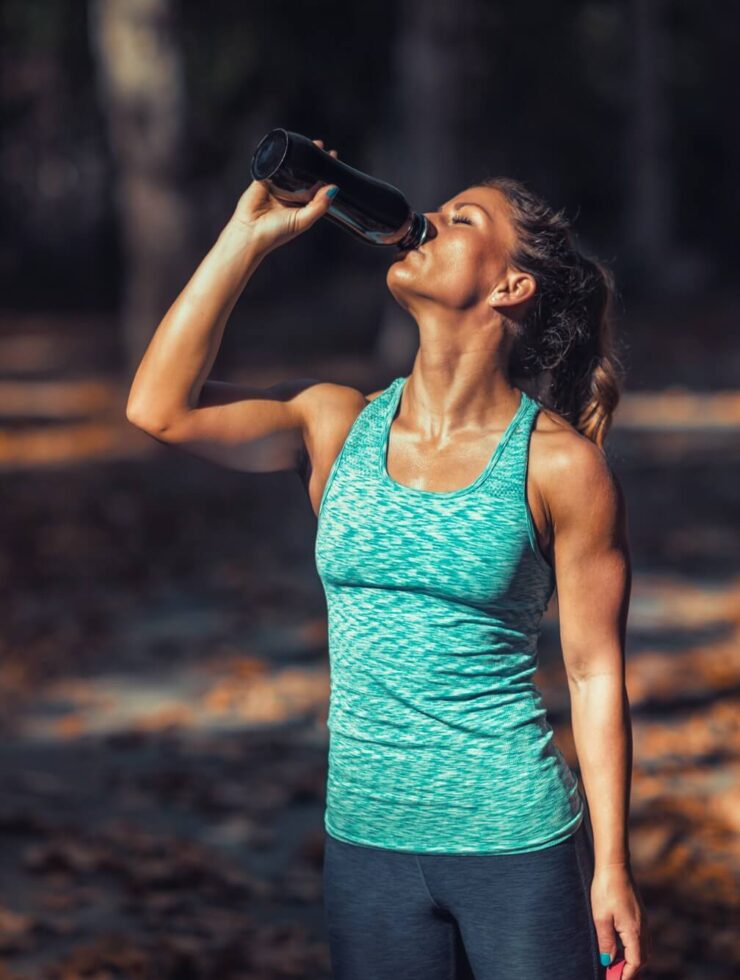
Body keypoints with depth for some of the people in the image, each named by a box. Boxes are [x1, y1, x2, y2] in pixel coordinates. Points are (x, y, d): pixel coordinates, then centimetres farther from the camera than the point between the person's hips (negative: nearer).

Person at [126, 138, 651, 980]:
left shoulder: (560, 465, -7)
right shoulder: (338, 427, 2)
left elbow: (596, 673, -4)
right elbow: (158, 406, -10)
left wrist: (612, 869, -4)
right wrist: (251, 234, -9)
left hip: (516, 843, -3)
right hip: (367, 843, 4)